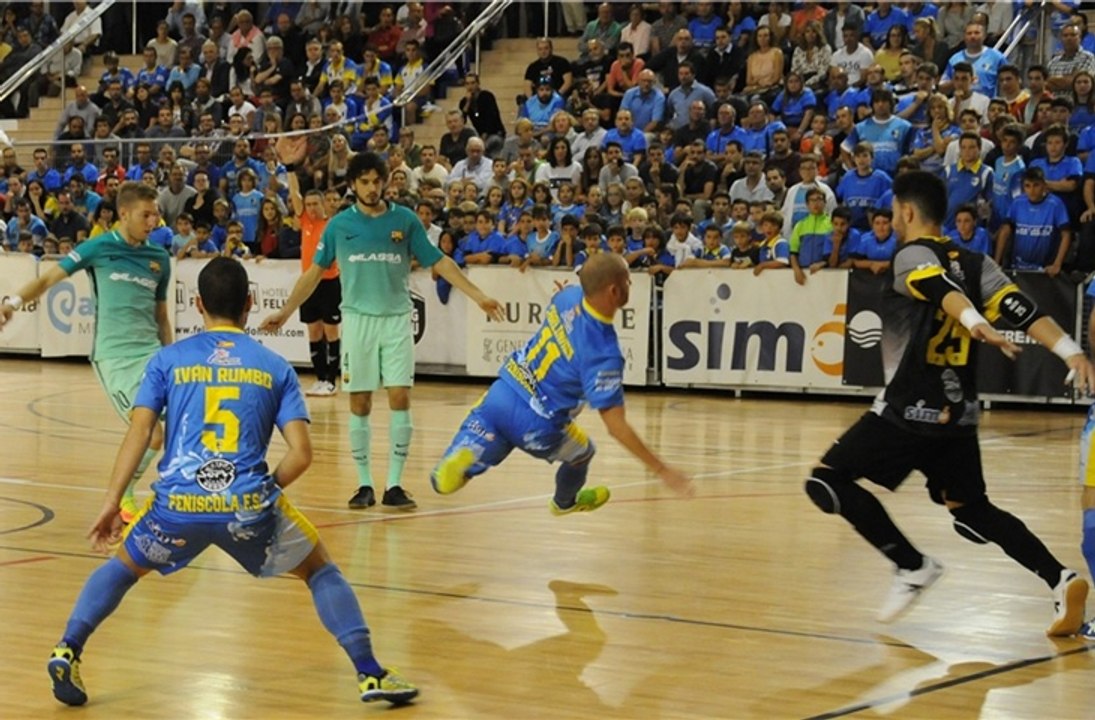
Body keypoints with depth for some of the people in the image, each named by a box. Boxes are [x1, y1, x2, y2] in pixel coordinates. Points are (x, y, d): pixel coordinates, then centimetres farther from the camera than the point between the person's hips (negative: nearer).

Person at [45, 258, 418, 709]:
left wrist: (111, 503, 0)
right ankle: (370, 674, 12)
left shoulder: (168, 359, 13)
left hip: (178, 502, 1)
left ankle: (66, 653, 10)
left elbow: (139, 431, 1)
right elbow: (301, 454, 4)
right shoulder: (275, 367, 13)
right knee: (319, 569, 22)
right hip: (247, 504, -1)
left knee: (123, 566, 28)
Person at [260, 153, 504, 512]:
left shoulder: (405, 220, 1)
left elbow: (439, 262, 5)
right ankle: (364, 485, 10)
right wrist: (285, 312, 8)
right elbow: (315, 271, 10)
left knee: (400, 399, -6)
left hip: (397, 319, 0)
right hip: (358, 319, 0)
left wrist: (478, 296, 0)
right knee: (359, 404, 1)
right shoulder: (339, 225, 2)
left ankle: (394, 485, 1)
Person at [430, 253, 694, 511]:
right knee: (582, 455, 32)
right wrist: (662, 470, -18)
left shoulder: (568, 295, -9)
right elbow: (616, 426, -22)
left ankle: (460, 461, -20)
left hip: (501, 393, 4)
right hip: (536, 425, -4)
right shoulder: (603, 354, -25)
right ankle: (565, 501, 56)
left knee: (443, 481, 7)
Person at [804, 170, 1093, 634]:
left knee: (827, 481, 0)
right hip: (958, 414, 8)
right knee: (972, 511, 17)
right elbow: (1026, 312, -2)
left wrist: (977, 325, -47)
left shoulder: (912, 256, -7)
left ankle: (912, 567, -5)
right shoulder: (975, 264, 11)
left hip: (910, 410, -8)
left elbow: (945, 291, -29)